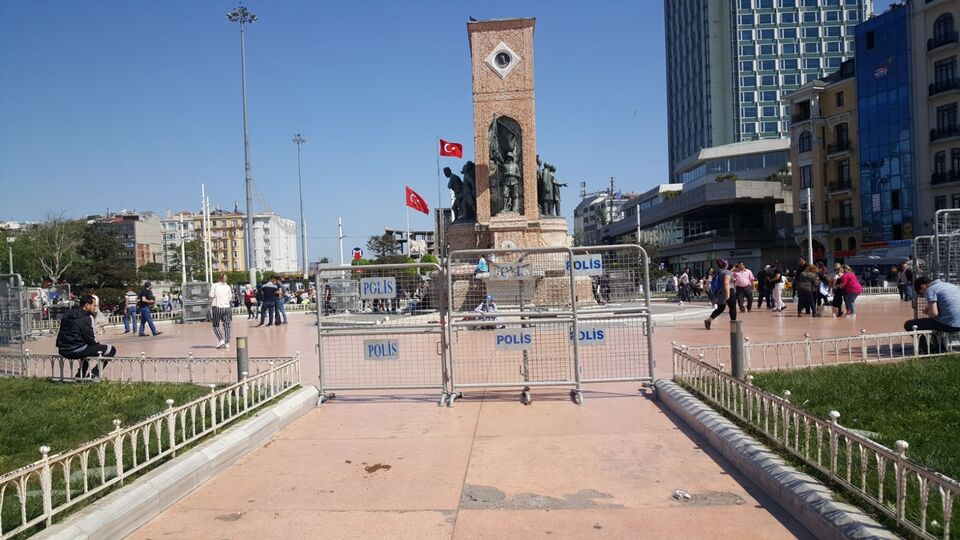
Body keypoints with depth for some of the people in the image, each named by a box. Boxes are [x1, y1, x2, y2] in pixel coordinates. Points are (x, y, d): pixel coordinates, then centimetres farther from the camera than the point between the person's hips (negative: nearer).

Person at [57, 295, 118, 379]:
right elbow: (90, 338, -14)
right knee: (111, 350, -2)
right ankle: (94, 374, -2)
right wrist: (99, 344, 7)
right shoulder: (87, 317, -11)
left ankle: (80, 375, 33)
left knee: (88, 347, 39)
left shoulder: (67, 314, 15)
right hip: (76, 351, -9)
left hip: (63, 352, 9)